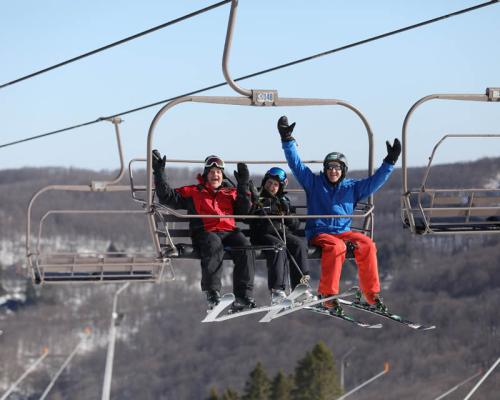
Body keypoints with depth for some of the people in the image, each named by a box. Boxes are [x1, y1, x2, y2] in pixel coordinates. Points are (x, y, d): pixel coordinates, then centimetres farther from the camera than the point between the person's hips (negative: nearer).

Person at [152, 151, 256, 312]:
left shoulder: (231, 192, 29)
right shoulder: (192, 192, 22)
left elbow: (244, 210, 16)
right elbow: (167, 196, 15)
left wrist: (243, 185, 8)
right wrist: (159, 172, 8)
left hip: (229, 232, 3)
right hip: (205, 233, -3)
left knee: (244, 247, -31)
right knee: (214, 244, -40)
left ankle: (243, 296, -35)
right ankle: (212, 294, -45)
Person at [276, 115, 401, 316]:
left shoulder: (351, 187, 17)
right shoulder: (314, 182, 10)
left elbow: (375, 181, 15)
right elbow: (296, 164, 4)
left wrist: (390, 162, 6)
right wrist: (287, 140, -4)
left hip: (343, 232, 3)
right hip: (319, 233, -3)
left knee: (366, 244, -26)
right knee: (336, 246, -37)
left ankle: (372, 295, -24)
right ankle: (328, 295, -36)